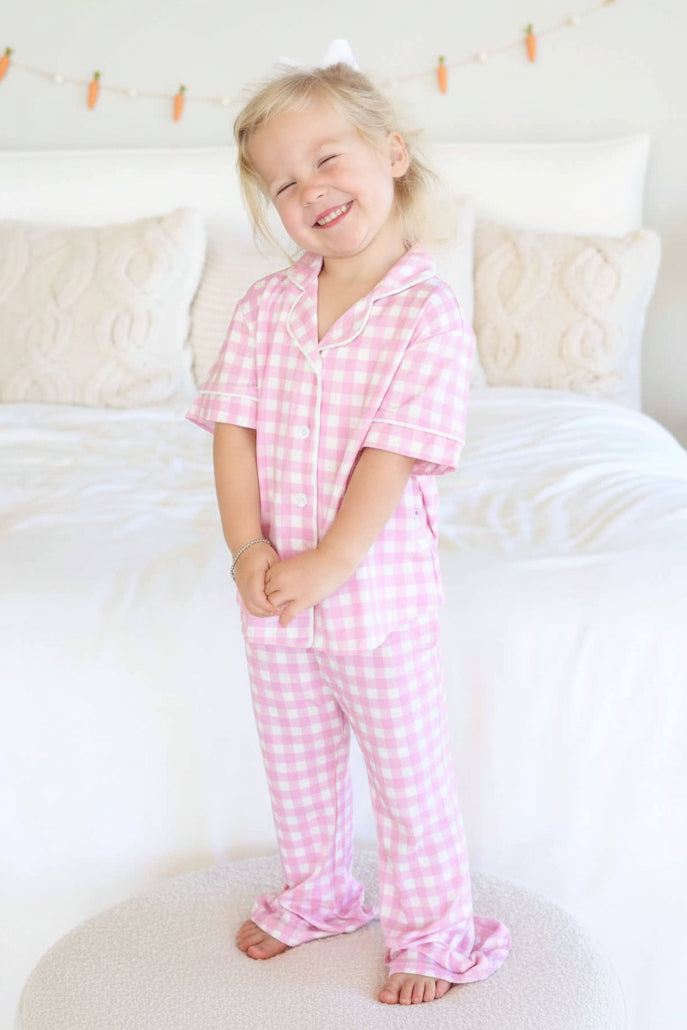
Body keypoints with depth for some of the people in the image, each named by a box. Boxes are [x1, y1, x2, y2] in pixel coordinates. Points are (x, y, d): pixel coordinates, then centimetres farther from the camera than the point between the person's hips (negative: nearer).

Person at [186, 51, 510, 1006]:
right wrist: (248, 546, -15)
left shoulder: (429, 316, -15)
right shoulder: (265, 307, -1)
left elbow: (396, 452, -19)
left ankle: (432, 931, 31)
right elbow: (234, 424, -4)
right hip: (274, 598, 5)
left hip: (379, 596, -5)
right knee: (296, 768, 22)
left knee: (410, 774, 10)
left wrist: (329, 564, -22)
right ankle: (316, 895, 45)